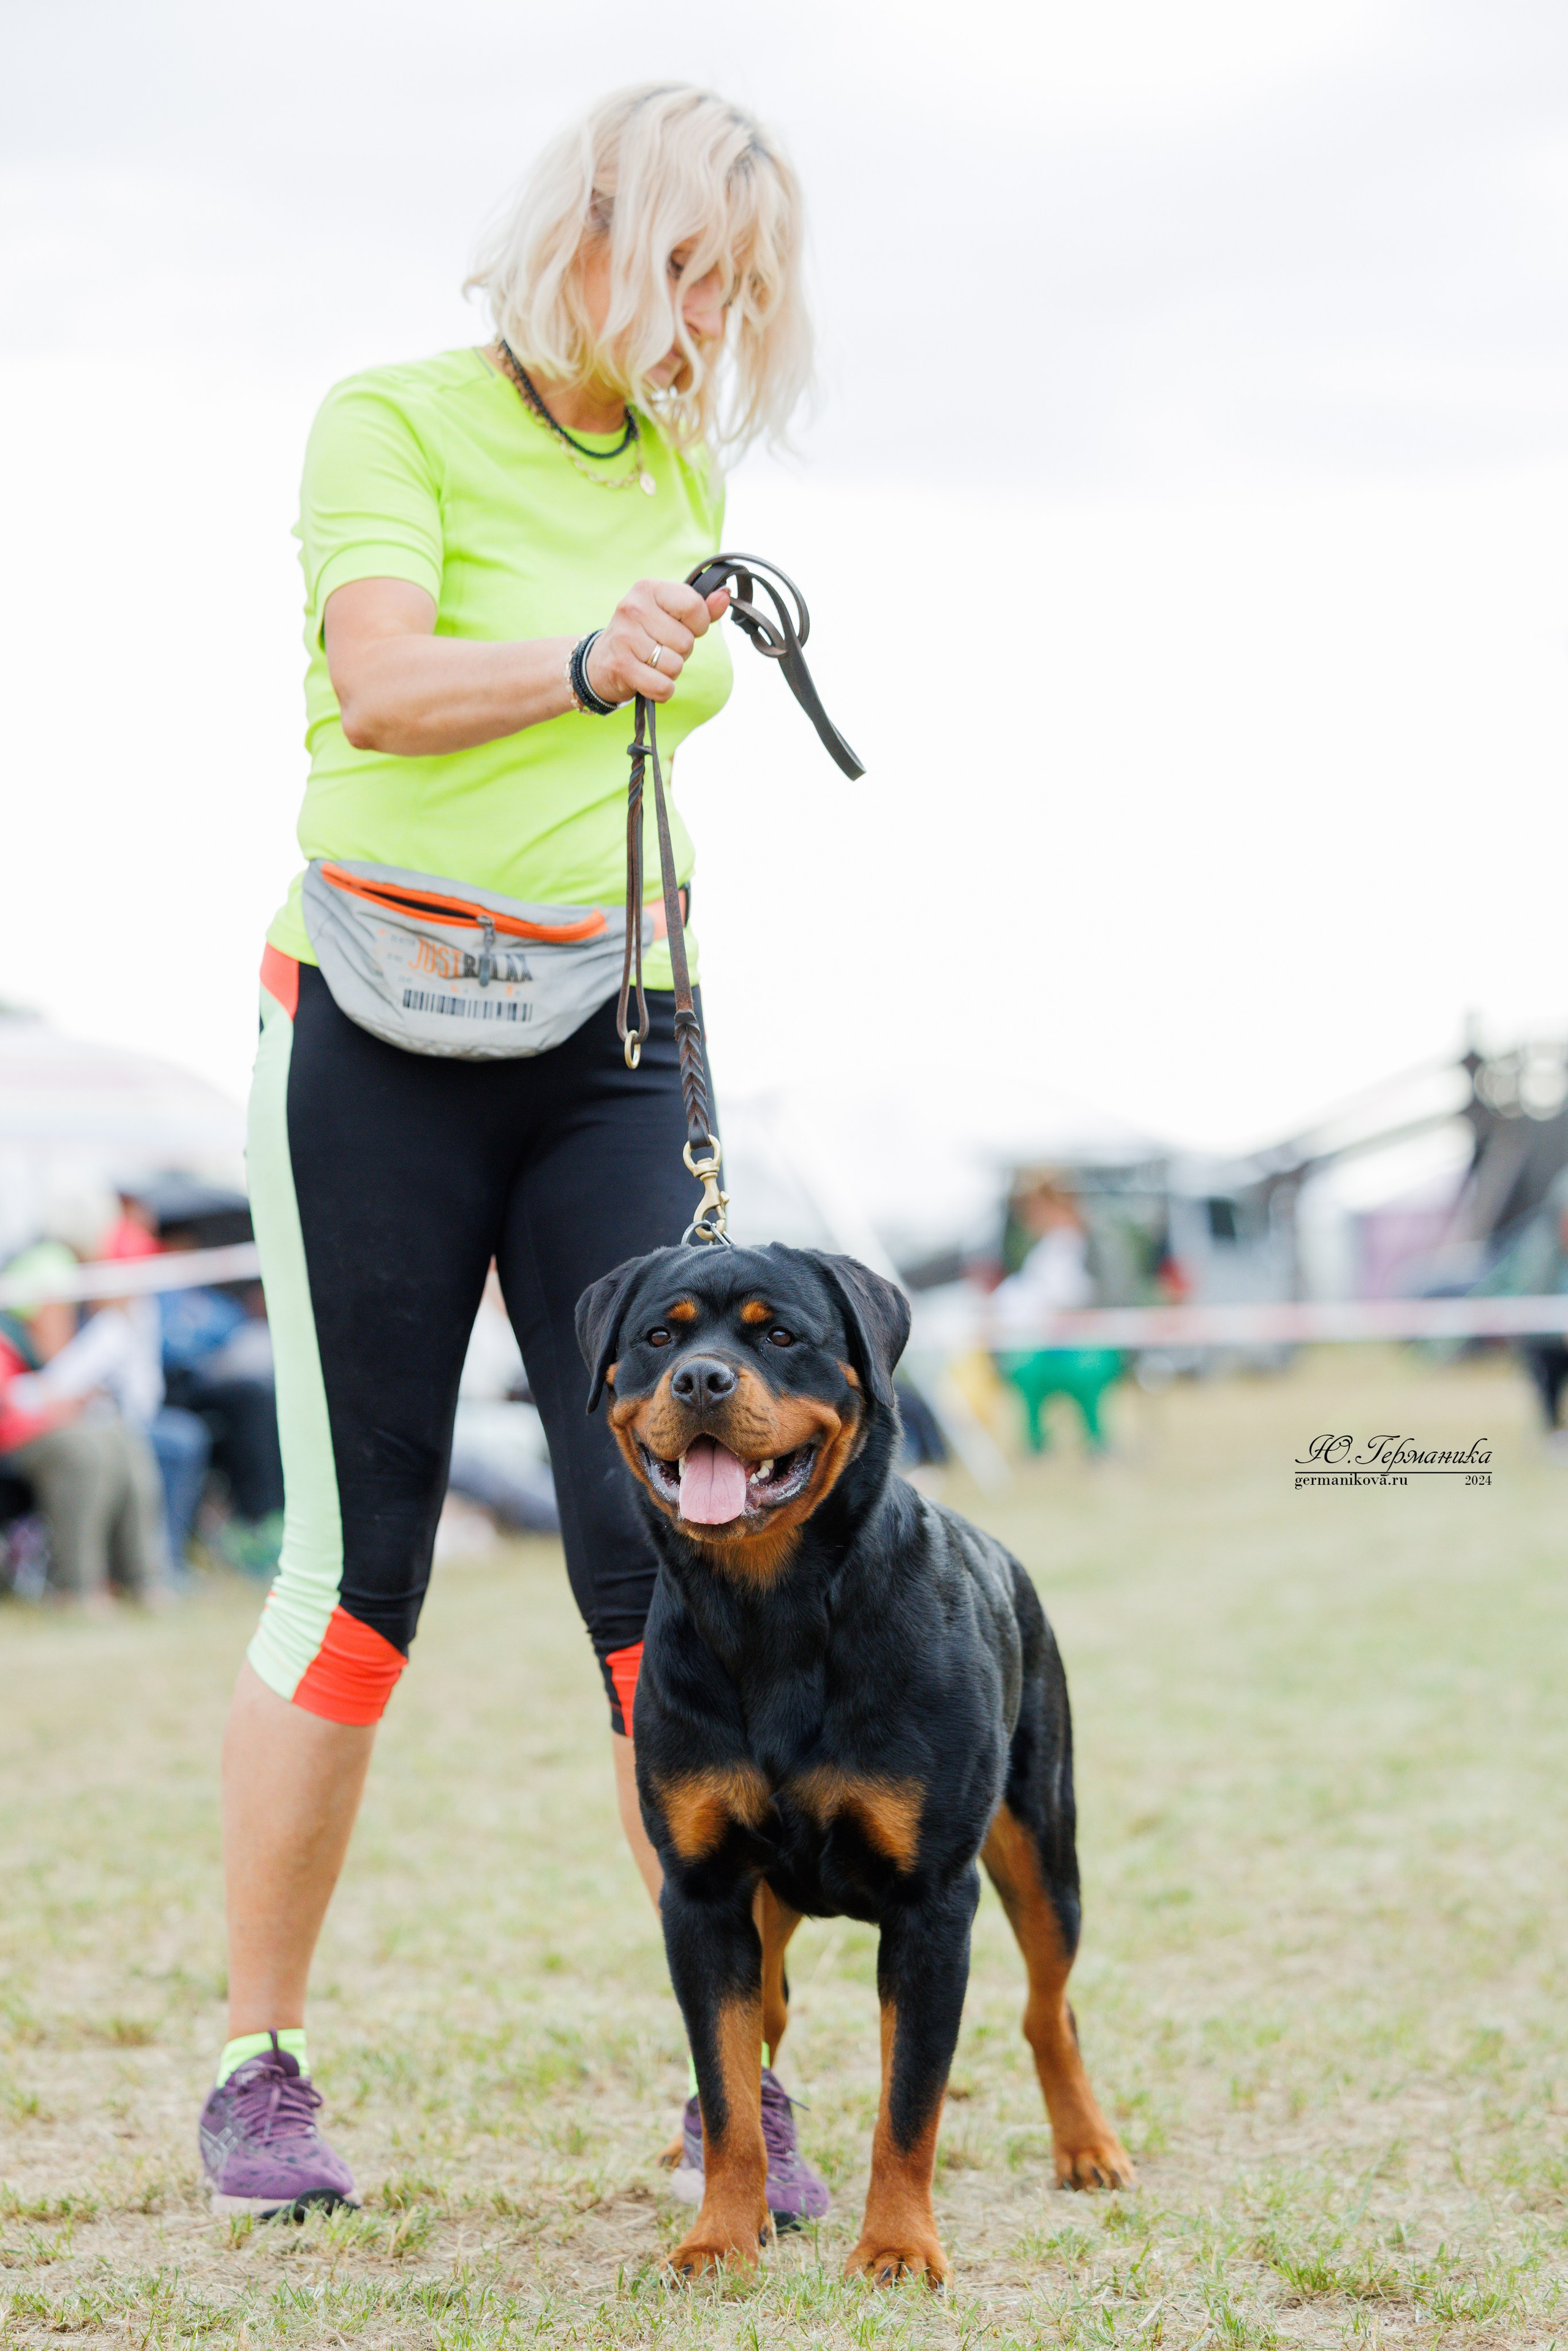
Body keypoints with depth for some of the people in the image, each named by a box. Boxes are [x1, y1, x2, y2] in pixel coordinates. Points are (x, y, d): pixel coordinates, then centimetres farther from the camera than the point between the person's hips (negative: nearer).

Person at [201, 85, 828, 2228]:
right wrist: (585, 661, -40)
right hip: (381, 1040, -4)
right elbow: (385, 687, -23)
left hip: (612, 1048, 4)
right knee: (357, 1555, -2)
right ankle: (258, 2070, 12)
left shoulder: (684, 471, 12)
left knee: (665, 1545, -6)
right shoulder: (398, 421, -5)